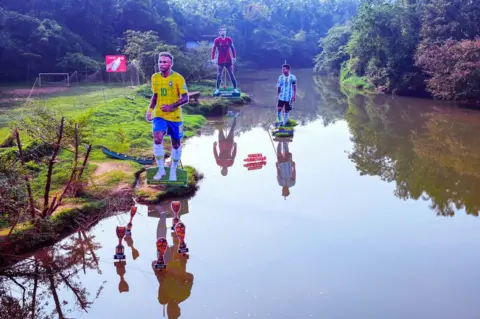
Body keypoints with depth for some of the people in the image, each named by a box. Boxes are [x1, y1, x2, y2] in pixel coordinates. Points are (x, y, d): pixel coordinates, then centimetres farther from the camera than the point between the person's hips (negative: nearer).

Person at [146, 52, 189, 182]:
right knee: (157, 139, -20)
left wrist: (171, 106, -25)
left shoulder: (178, 78, -11)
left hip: (175, 116, -2)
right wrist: (150, 109, 2)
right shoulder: (155, 77, 3)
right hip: (159, 115, 2)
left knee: (176, 143, 9)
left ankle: (173, 170, 29)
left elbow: (185, 98, -12)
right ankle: (161, 169, -5)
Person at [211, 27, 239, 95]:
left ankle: (235, 89, 7)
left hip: (228, 60, 1)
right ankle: (217, 89, 9)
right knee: (219, 75, 1)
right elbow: (213, 49, -1)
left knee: (231, 74, 3)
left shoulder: (229, 39, 0)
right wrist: (213, 58, -7)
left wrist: (234, 57, 4)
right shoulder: (217, 40, -5)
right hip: (220, 61, -1)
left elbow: (232, 48, 7)